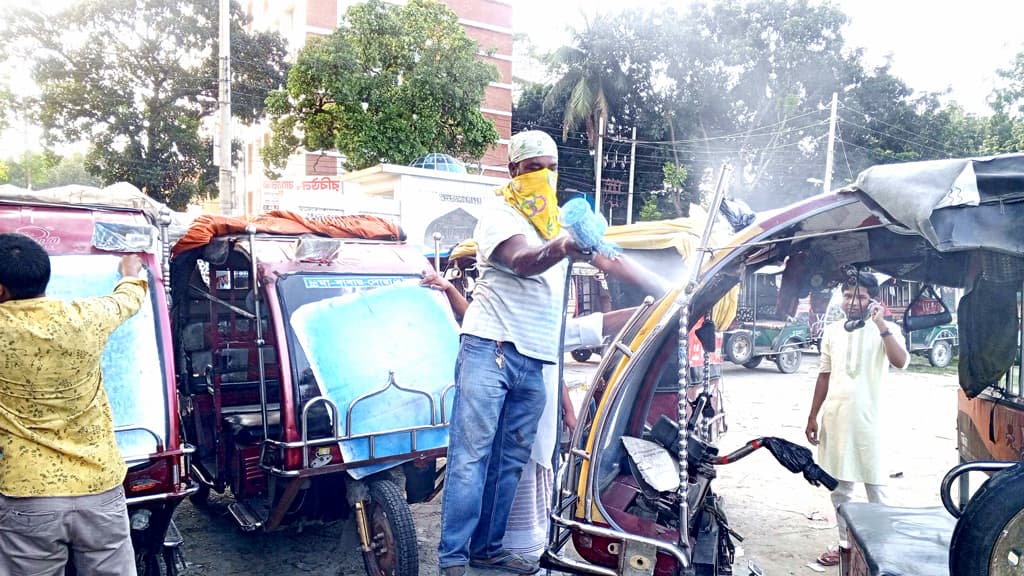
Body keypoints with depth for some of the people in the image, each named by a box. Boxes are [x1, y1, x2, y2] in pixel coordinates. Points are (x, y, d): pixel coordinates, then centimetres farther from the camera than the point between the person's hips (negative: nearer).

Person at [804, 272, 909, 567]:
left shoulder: (885, 330, -3)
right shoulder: (832, 331, 9)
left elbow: (901, 362, -22)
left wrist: (881, 324, -24)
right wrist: (813, 416, 12)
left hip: (868, 419, -4)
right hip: (834, 418, 5)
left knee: (875, 486, 2)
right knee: (839, 487, 13)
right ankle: (846, 544, 25)